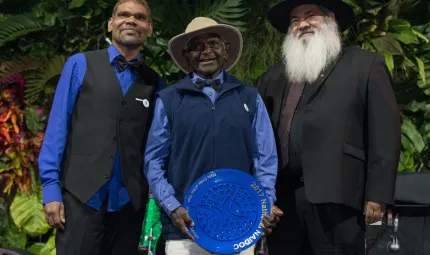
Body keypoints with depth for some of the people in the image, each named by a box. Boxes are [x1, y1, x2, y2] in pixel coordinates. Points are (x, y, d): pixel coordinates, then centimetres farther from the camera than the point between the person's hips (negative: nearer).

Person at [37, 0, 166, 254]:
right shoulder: (80, 64, 5)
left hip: (130, 200, 2)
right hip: (82, 193, -2)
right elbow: (58, 127, 1)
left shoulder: (155, 83, 11)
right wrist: (51, 188, -6)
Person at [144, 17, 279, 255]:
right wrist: (172, 207, -7)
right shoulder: (169, 99, 7)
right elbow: (154, 161, 5)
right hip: (185, 226, -1)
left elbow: (265, 157, 7)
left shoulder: (249, 97, 11)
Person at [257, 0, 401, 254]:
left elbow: (385, 133, -3)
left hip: (335, 197, -4)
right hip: (281, 197, 5)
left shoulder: (365, 64, 4)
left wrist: (377, 195, -10)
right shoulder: (273, 76, 19)